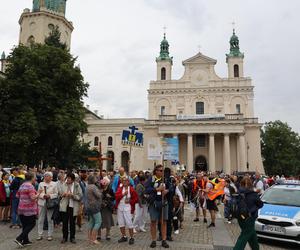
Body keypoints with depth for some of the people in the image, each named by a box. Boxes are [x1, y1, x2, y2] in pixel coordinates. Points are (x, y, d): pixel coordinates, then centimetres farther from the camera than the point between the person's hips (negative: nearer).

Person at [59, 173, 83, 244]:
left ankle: (72, 237, 22)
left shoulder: (77, 186, -4)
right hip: (64, 206, 2)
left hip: (73, 207, -2)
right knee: (65, 222, 7)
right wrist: (63, 194, -9)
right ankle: (64, 237, 23)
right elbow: (60, 194, 12)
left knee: (72, 223, 8)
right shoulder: (64, 185, 4)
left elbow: (80, 196, -8)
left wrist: (72, 195, -20)